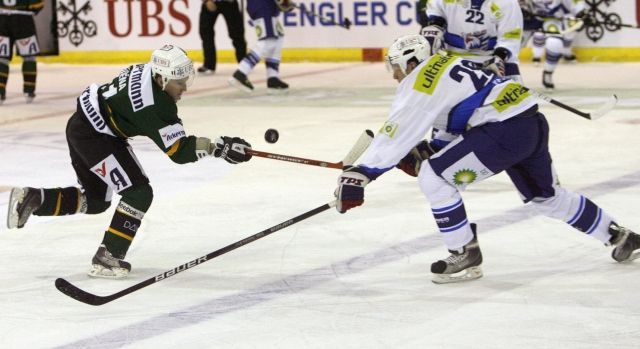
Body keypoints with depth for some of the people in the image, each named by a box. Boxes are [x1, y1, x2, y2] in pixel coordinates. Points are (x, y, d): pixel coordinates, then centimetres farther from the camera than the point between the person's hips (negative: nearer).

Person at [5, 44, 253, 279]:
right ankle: (106, 258, -9)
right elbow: (177, 151, -24)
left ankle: (32, 199, 17)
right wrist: (218, 147, -24)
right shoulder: (155, 106, -27)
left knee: (96, 200, 21)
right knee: (138, 193, -11)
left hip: (81, 125, 10)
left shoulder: (148, 72, 0)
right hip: (95, 136, -10)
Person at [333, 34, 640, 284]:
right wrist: (422, 153, 19)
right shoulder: (447, 64, 21)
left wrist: (358, 175, -10)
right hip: (533, 123, 10)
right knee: (547, 196, 28)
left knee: (433, 178, -7)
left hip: (505, 131, -10)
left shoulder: (421, 82, -6)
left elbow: (396, 134, -10)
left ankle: (465, 255, 0)